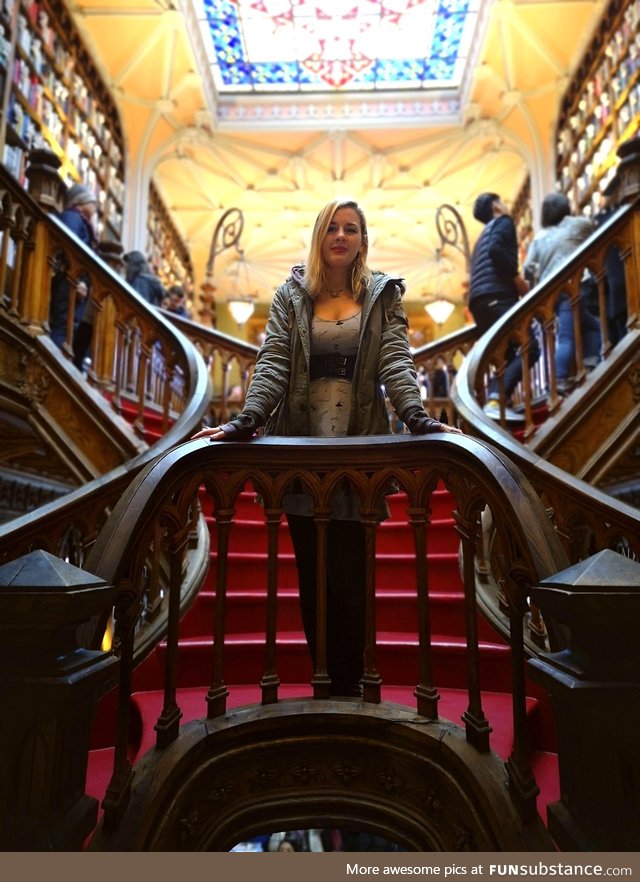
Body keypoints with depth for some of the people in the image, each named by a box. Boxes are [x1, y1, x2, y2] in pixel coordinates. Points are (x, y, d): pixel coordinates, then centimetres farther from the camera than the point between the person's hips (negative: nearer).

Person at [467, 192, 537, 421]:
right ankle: (496, 400, -30)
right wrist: (519, 281, -7)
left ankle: (493, 399, -8)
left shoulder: (483, 235, 35)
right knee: (529, 348, -13)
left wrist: (514, 284, 28)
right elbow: (496, 250, -12)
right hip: (496, 296, -9)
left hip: (478, 301, 9)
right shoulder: (503, 221, 10)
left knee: (506, 356, 11)